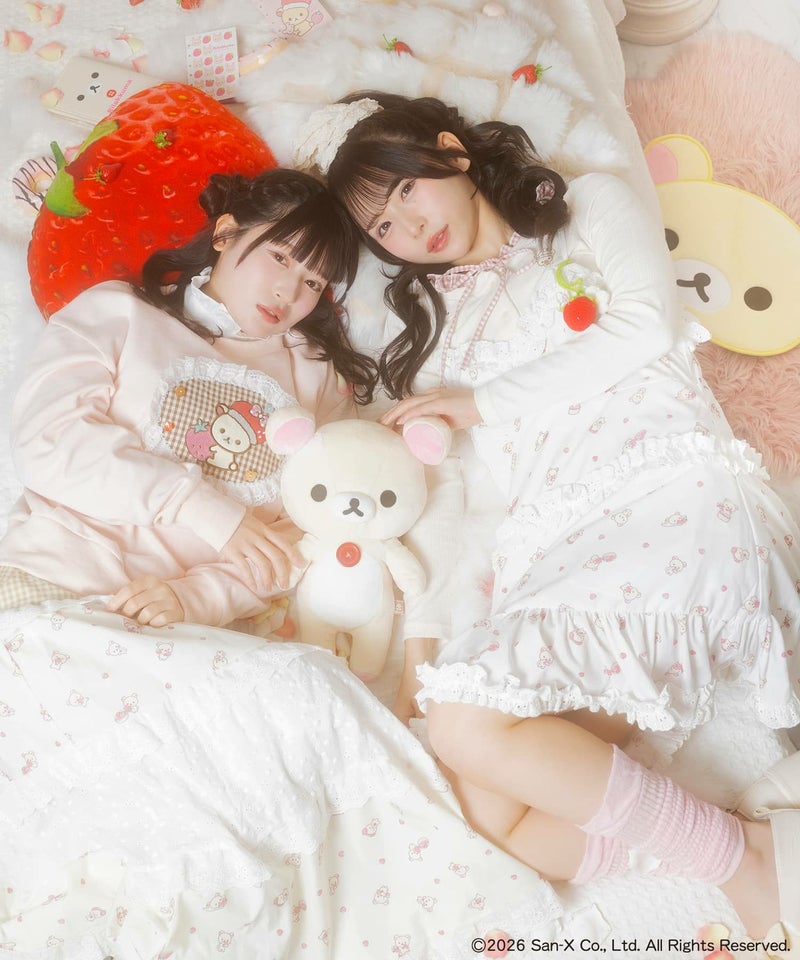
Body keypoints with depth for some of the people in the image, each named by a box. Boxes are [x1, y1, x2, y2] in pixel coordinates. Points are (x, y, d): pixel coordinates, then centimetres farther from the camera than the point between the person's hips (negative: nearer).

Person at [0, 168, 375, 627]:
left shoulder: (323, 376, 16)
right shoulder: (118, 311, 12)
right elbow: (48, 437, -3)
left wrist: (197, 594, -12)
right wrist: (206, 508, -13)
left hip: (206, 620, 2)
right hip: (57, 578, -1)